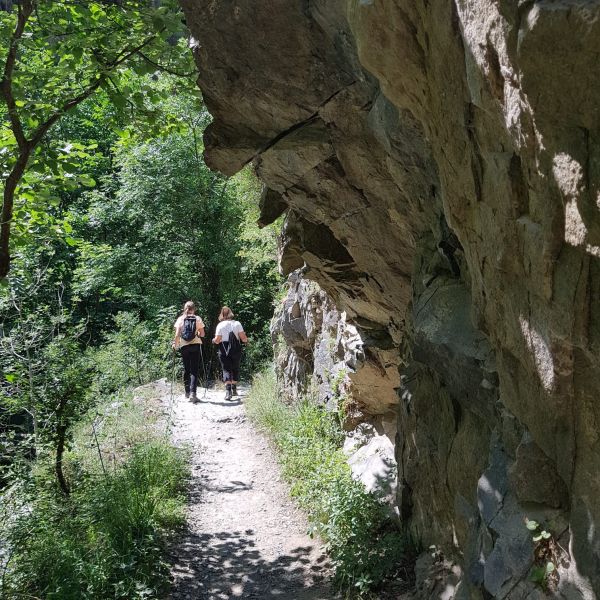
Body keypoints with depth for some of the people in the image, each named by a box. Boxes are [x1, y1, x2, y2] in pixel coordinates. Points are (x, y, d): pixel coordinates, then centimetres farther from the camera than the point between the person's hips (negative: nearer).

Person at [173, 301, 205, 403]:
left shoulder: (180, 319, 1)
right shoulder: (197, 319, 0)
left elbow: (177, 334, -5)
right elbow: (202, 334, 2)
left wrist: (175, 343, 9)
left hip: (184, 346, 1)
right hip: (195, 345, -1)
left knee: (186, 369, 15)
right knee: (194, 370, -1)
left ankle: (187, 392, 22)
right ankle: (192, 393, -15)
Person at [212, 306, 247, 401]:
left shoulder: (220, 325, -4)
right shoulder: (237, 323, -1)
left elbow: (217, 340, -7)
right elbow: (243, 338, -4)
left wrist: (213, 340, 15)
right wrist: (246, 341, 17)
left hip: (224, 350, -1)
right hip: (236, 349, 2)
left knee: (226, 369, 0)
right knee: (235, 369, 17)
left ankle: (228, 391, -16)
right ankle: (234, 389, 23)